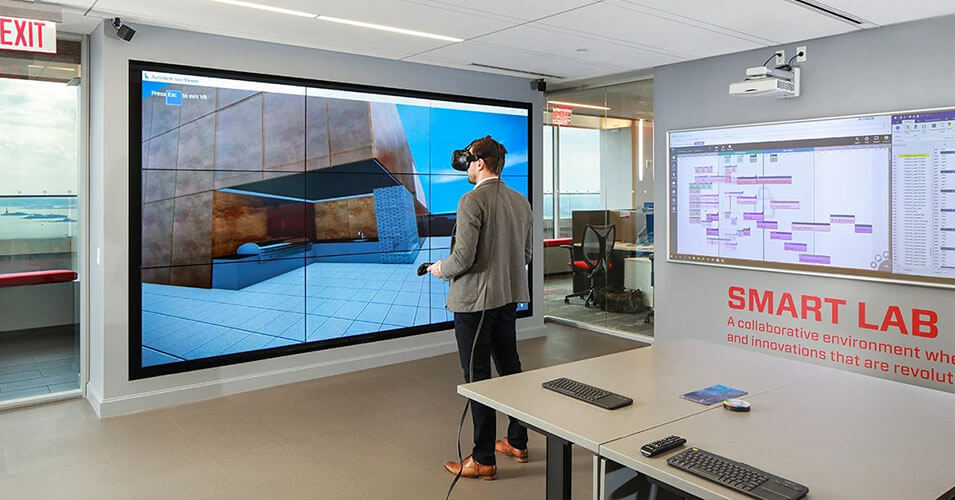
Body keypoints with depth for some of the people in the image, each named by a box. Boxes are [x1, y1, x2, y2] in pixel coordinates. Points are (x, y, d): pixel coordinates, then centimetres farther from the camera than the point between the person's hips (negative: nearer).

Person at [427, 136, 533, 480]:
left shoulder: (472, 201, -16)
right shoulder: (520, 201, 7)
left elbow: (464, 256, -21)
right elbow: (526, 254, 12)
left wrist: (440, 269, -2)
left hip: (474, 300, -8)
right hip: (509, 297, 8)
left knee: (478, 378, 1)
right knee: (510, 369, 18)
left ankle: (483, 460, 10)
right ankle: (517, 442, 31)